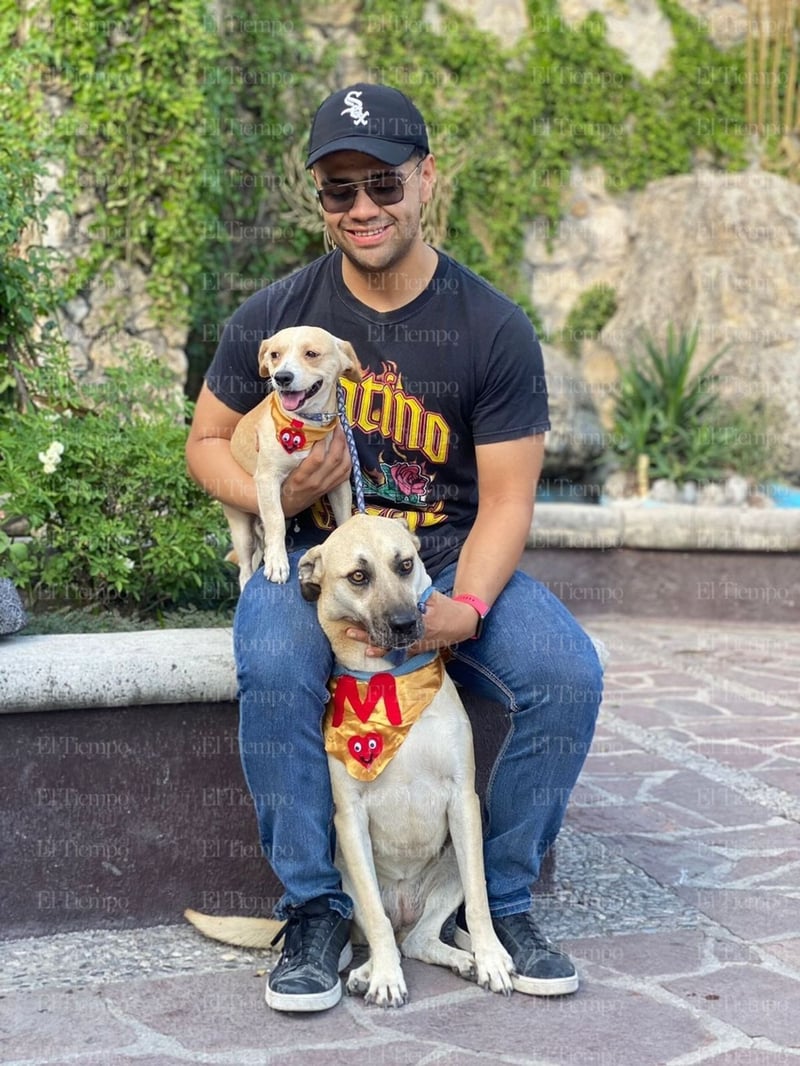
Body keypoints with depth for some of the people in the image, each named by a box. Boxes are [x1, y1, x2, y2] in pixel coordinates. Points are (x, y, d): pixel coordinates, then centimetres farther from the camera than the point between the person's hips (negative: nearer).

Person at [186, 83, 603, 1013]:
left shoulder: (494, 329, -5)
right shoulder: (275, 317, -3)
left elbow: (506, 498, -5)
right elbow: (207, 440, 8)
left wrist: (468, 604, -24)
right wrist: (275, 496, -14)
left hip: (451, 560, 1)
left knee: (568, 674, -24)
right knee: (272, 668, -34)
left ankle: (502, 901, -2)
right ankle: (313, 912, -14)